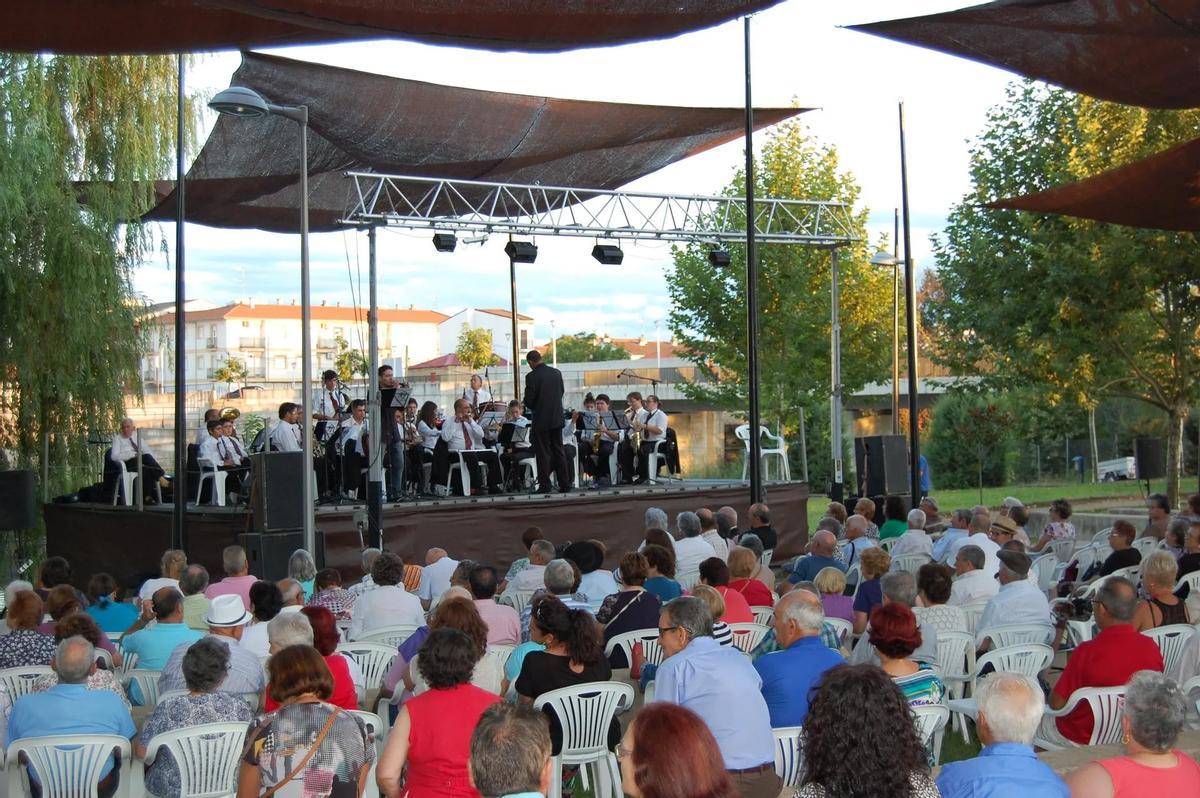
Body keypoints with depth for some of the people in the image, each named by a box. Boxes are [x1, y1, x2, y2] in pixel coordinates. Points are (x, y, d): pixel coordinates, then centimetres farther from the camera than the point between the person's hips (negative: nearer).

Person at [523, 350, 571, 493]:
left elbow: (528, 400, -13)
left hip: (541, 420, -5)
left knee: (543, 453, 1)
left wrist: (535, 408, 7)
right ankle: (565, 484, 12)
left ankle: (545, 485, 2)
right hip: (557, 418, 5)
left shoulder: (532, 376, -14)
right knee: (558, 451, 12)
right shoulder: (557, 373, 4)